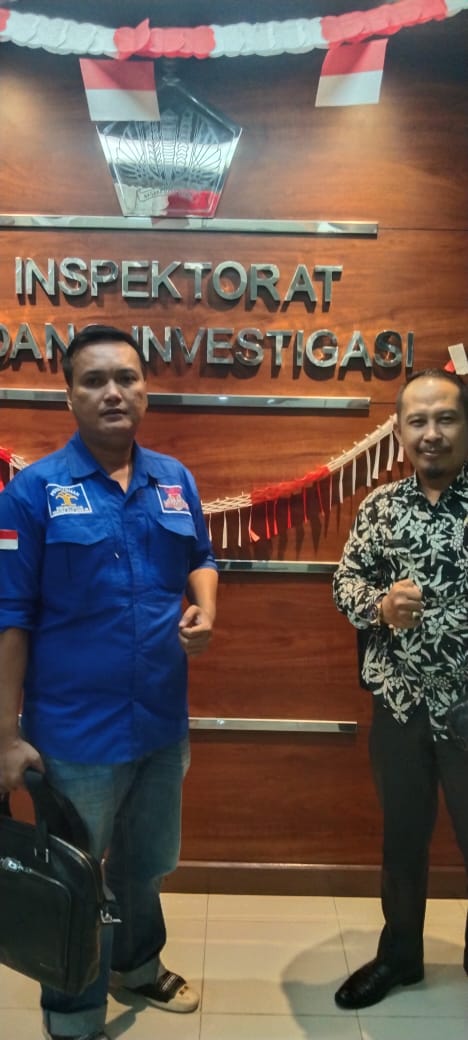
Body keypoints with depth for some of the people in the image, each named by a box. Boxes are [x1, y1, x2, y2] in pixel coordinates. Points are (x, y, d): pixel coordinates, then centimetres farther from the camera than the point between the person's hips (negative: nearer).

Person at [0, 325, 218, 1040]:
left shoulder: (175, 480, 2)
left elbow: (199, 558, 15)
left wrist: (203, 608, -7)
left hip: (164, 719, 5)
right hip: (76, 730, -4)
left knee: (147, 866, 26)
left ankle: (137, 963, 54)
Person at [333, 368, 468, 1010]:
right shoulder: (380, 504, 3)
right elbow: (346, 577, 6)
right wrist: (379, 605, -15)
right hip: (399, 701, 3)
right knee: (403, 835, 19)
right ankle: (399, 954, 40)